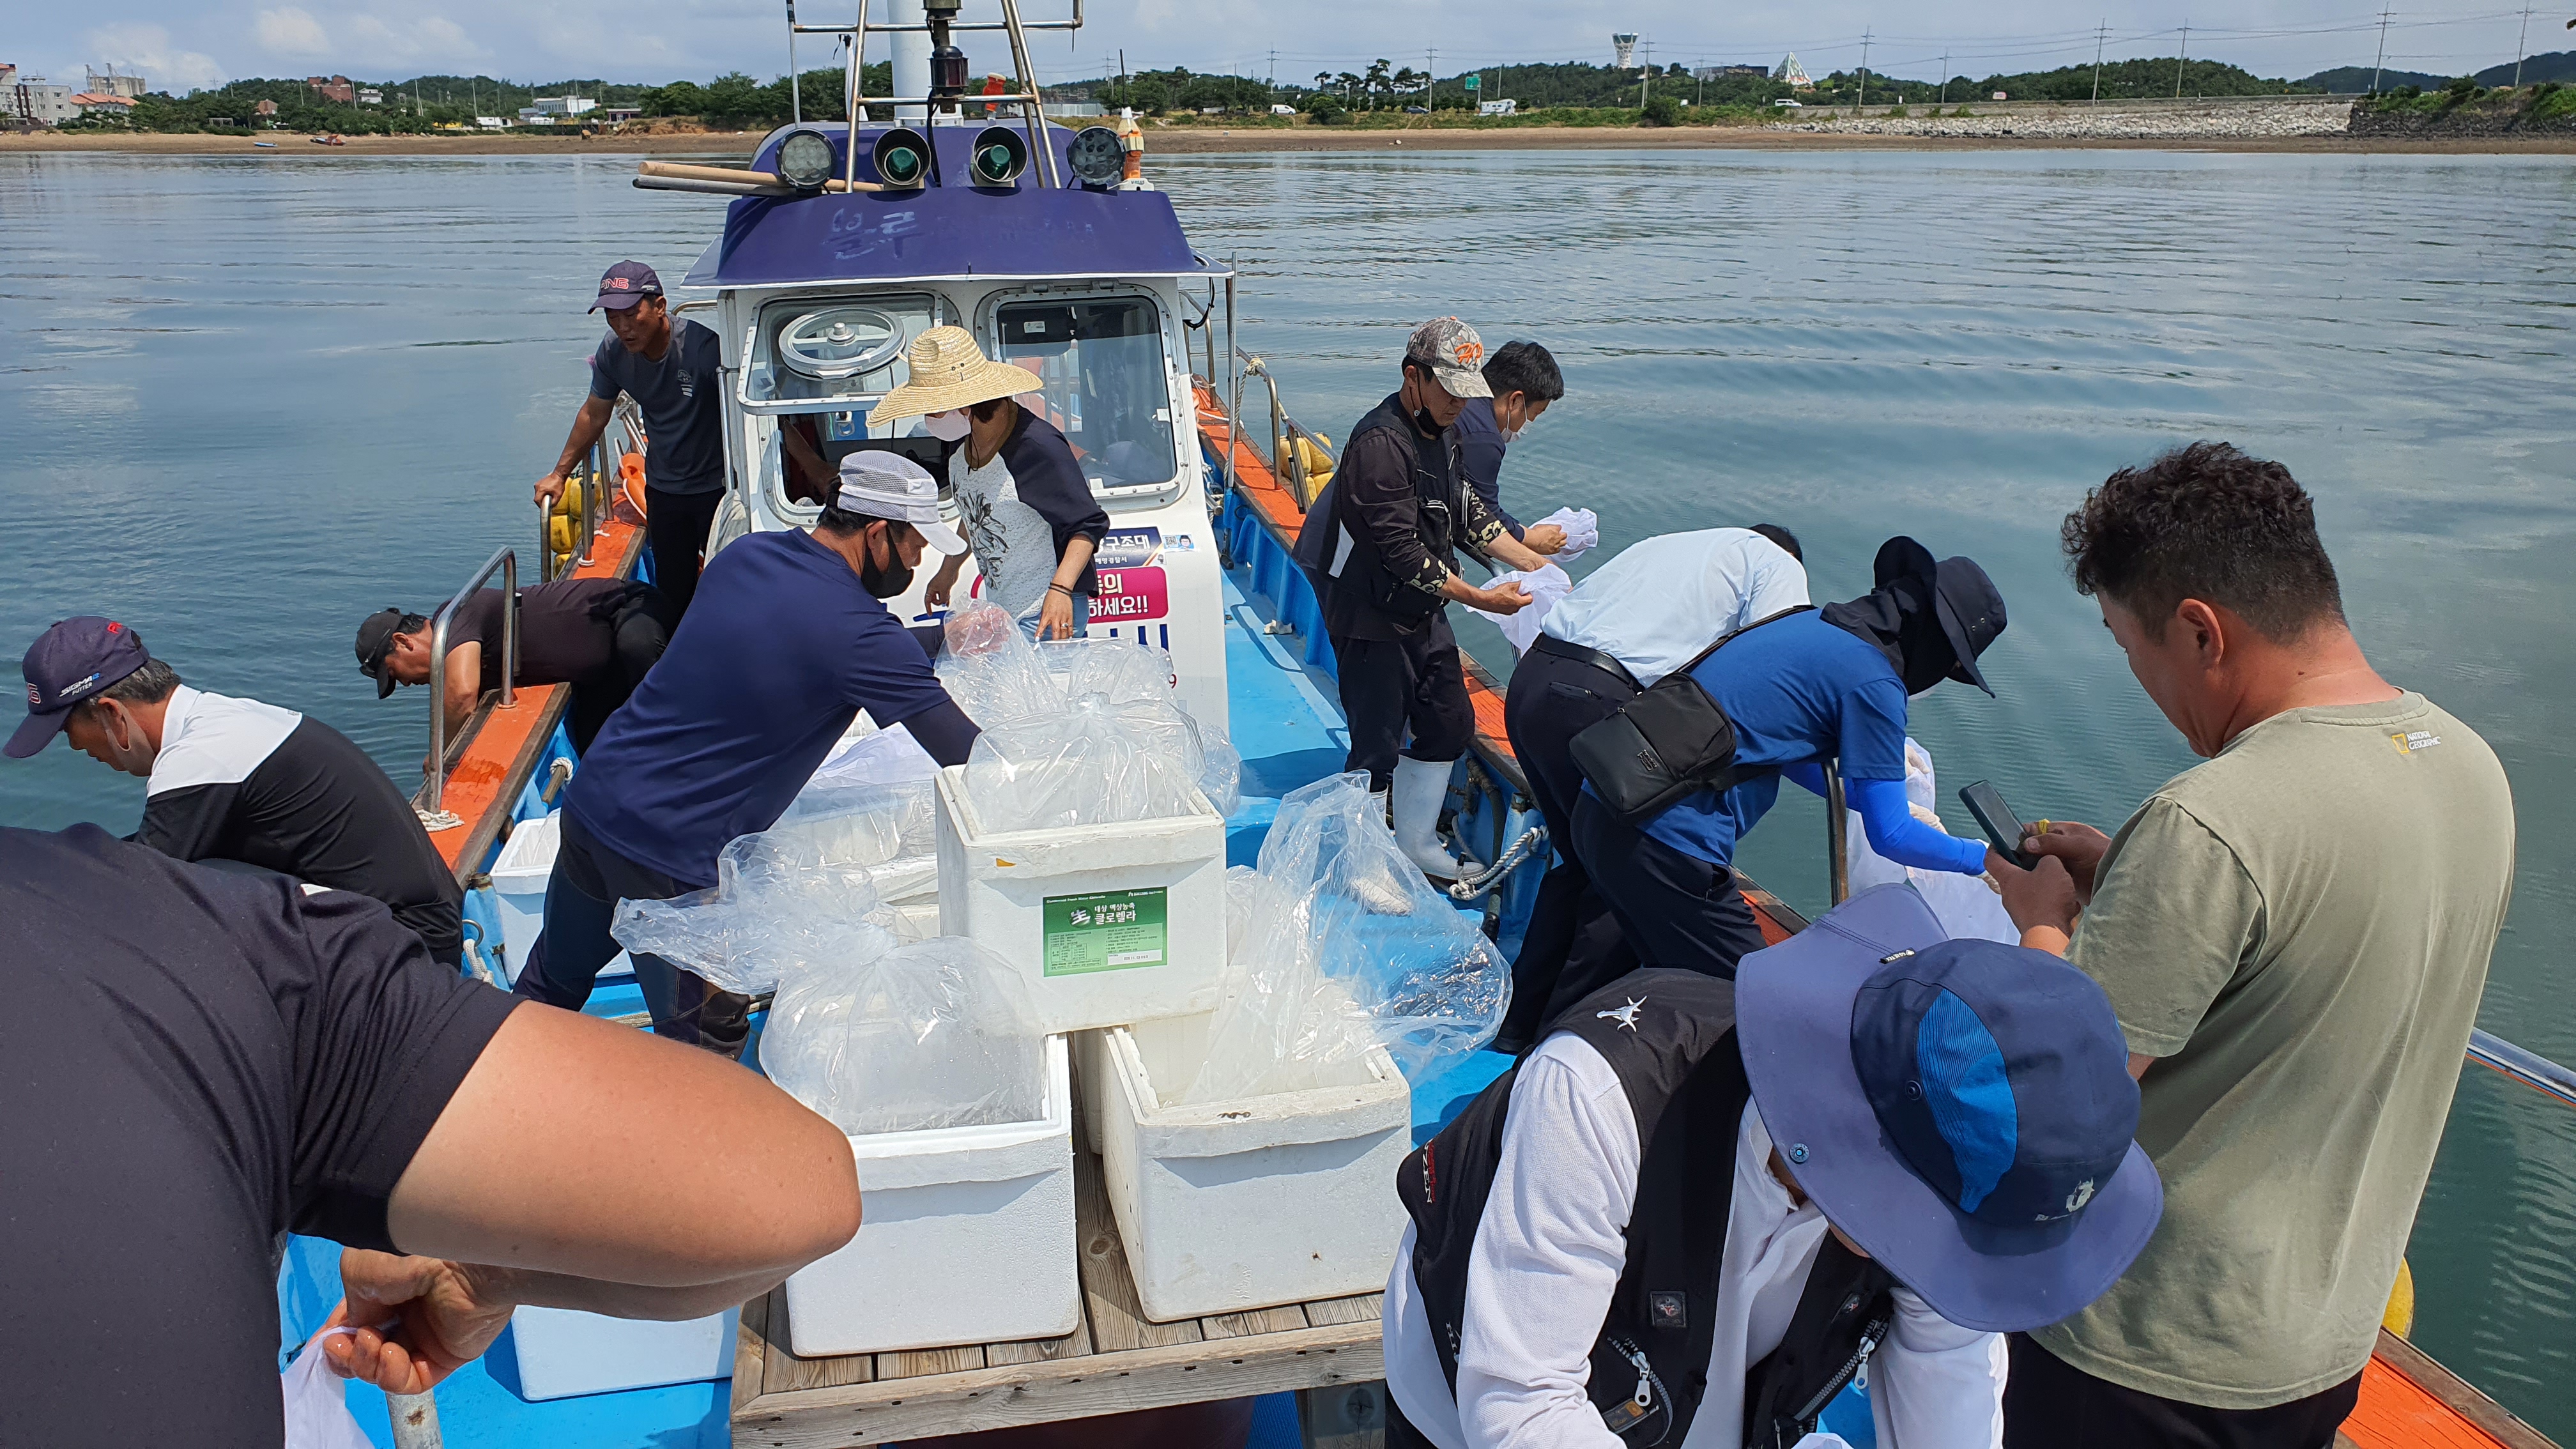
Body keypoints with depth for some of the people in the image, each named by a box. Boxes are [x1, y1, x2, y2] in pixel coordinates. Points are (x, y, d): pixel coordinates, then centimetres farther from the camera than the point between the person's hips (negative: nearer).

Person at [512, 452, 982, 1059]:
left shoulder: (746, 553, 4)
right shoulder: (854, 628, -19)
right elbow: (966, 754, -19)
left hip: (589, 800, 9)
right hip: (673, 855, -8)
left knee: (551, 984, 29)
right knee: (704, 1051, 8)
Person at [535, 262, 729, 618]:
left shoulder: (703, 345, -24)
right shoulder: (613, 352, -6)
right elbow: (594, 415, 11)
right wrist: (559, 475, 17)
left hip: (717, 485, -5)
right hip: (663, 488, 5)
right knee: (672, 591, 9)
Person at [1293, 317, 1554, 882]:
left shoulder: (1442, 432, 7)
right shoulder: (1380, 443, -24)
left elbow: (1467, 512, 15)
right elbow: (1402, 550, -27)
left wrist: (1531, 560, 6)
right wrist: (1480, 598, -25)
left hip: (1424, 613, 10)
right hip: (1373, 622, -10)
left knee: (1449, 725, 16)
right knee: (1377, 750, -2)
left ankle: (1416, 844, 33)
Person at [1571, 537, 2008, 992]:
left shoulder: (1811, 623, 16)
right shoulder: (1873, 682, -10)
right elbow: (1889, 836, -6)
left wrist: (1872, 795, 38)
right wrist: (1983, 858, 10)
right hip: (1668, 840, -9)